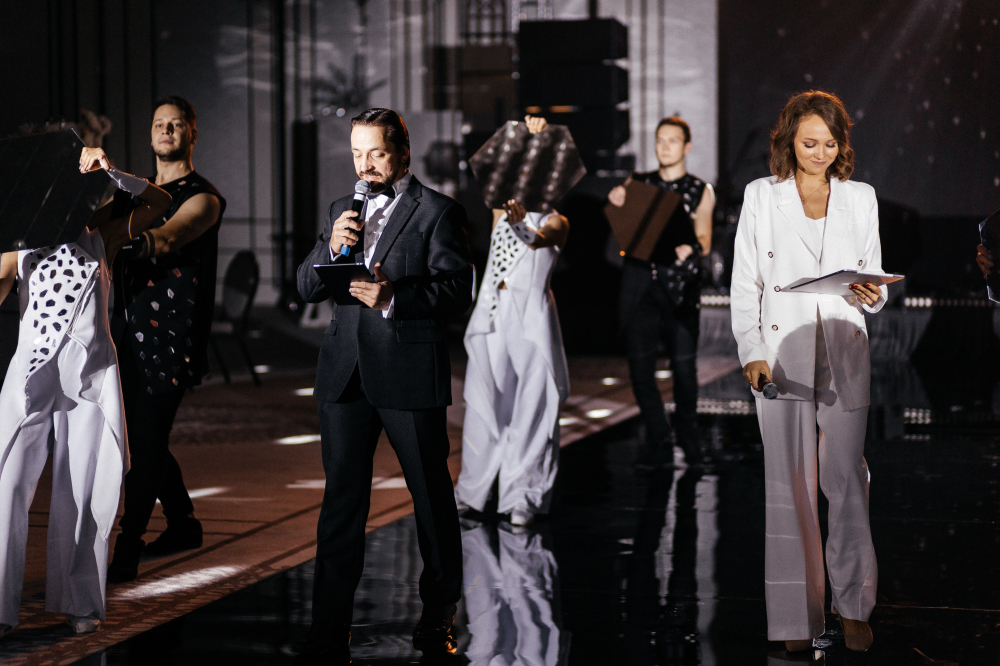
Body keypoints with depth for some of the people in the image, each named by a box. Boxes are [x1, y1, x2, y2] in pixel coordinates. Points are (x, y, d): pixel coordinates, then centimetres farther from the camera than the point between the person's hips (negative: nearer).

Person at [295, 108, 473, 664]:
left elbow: (458, 289, -10)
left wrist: (394, 298, -23)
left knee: (432, 496, 8)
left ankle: (439, 614, 25)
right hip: (346, 374, 4)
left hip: (411, 373, -4)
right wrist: (333, 249, -6)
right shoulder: (343, 211, 16)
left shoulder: (438, 212, -2)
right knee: (342, 499, 3)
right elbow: (307, 288, 13)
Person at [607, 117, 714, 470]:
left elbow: (704, 240, 8)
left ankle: (688, 438, 17)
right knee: (640, 363, -4)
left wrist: (691, 248, -14)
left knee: (683, 364, -4)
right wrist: (617, 207, -7)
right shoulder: (637, 183, 15)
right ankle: (659, 446, 4)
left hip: (679, 282, -1)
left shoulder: (700, 191, 12)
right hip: (639, 279, 2)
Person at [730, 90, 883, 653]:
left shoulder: (861, 198, 10)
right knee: (790, 485, -2)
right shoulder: (762, 196, 4)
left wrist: (872, 295, -11)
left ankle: (854, 605, 14)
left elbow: (877, 282, 14)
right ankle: (797, 615, 3)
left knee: (848, 481, 2)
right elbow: (745, 284, 2)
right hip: (783, 356, -2)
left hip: (846, 358, 2)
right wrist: (752, 353, -11)